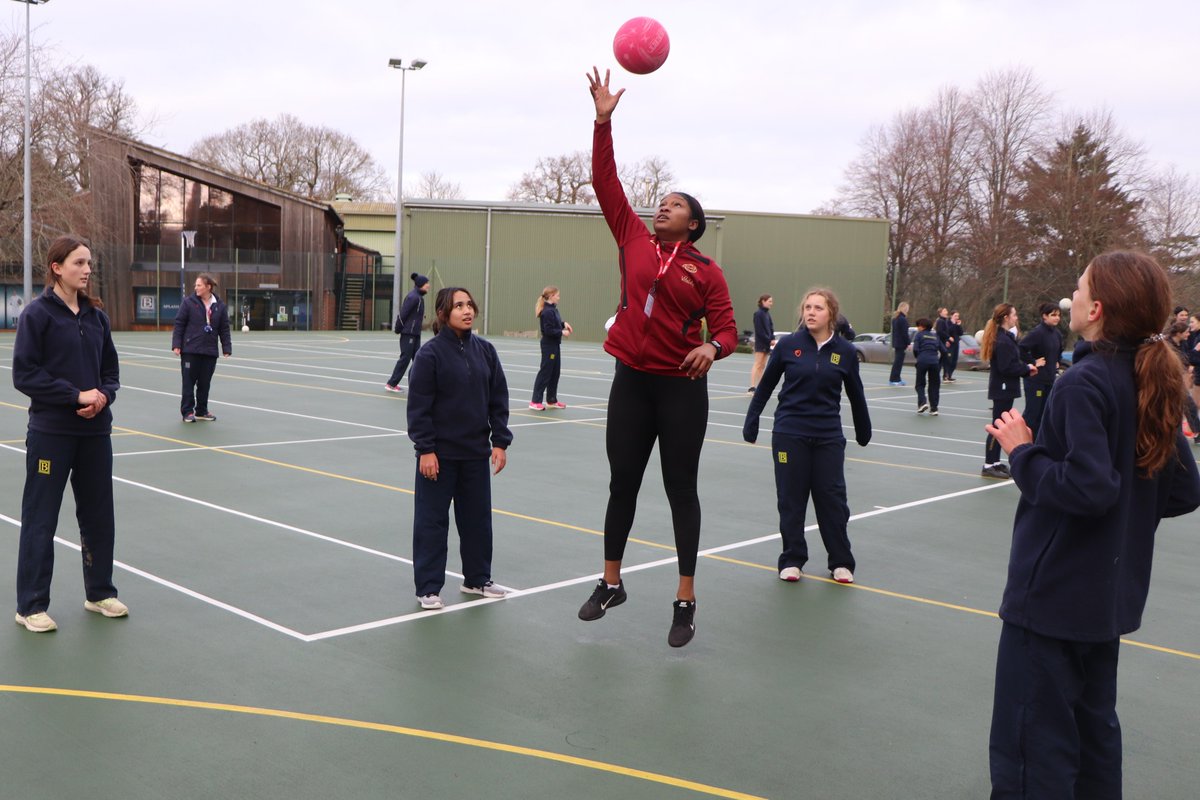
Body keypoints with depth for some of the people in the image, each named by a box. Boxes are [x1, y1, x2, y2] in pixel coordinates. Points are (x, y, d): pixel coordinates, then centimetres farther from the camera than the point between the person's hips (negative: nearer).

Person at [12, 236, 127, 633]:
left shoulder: (96, 314, 7)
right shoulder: (37, 313, -9)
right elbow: (24, 374, -13)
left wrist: (103, 395, -9)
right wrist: (77, 396, -19)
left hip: (95, 431, 6)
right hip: (51, 432, -5)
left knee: (99, 515, 13)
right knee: (40, 521, 4)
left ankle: (99, 593, 29)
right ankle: (31, 606, 15)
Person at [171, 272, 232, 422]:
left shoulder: (220, 306, 4)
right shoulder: (189, 302, -3)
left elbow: (224, 329, 7)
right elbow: (179, 324, -3)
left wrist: (226, 348, 1)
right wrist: (176, 345, -9)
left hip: (210, 352, 2)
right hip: (190, 350, -2)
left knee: (205, 382, 9)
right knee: (189, 381, 2)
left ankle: (201, 411, 21)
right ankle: (187, 411, 10)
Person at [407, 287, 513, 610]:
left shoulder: (485, 350, 3)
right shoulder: (430, 353, -11)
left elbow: (498, 399, 7)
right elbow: (418, 406, -11)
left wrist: (500, 441, 2)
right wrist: (425, 449, -14)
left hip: (476, 452, 5)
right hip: (439, 453, -5)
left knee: (478, 516, 14)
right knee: (432, 520, 3)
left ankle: (477, 578, 30)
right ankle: (428, 588, 14)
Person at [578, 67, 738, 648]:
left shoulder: (706, 271, -2)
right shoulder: (634, 240, 6)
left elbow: (726, 328, -4)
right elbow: (606, 183, 3)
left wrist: (712, 348, -27)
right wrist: (603, 121, -2)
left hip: (681, 388, -3)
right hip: (631, 381, 3)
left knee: (681, 489, 3)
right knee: (622, 483, 11)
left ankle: (685, 600, 11)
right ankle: (610, 583, 26)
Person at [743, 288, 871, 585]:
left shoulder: (845, 351, 0)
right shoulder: (788, 345, -3)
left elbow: (856, 395, 12)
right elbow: (765, 386, 6)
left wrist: (863, 432, 20)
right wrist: (751, 422, 6)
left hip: (829, 437, 1)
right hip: (789, 435, 0)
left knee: (832, 498, 3)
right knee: (791, 499, 4)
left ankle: (841, 562, 18)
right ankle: (792, 560, 17)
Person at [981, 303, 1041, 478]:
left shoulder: (1005, 337, 12)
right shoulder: (1003, 341, -19)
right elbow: (1006, 368, -23)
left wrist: (1026, 368, 1)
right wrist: (1027, 368, -12)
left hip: (1003, 388, 10)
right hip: (1003, 388, -10)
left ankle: (995, 462, 22)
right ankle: (988, 465, 0)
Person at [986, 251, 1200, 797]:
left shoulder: (1084, 383, -20)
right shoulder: (1151, 384, 5)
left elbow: (1087, 488, -27)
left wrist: (1022, 451, -15)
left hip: (1051, 593, -9)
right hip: (1111, 594, 9)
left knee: (1031, 752, 0)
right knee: (1094, 729, 23)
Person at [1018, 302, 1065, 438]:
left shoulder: (1057, 334, 9)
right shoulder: (1038, 332, -16)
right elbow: (1021, 348, -25)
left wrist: (1056, 363, 15)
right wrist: (1032, 362, -19)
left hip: (1050, 379, 8)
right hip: (1035, 379, -8)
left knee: (1042, 414, 11)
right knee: (1032, 412, -4)